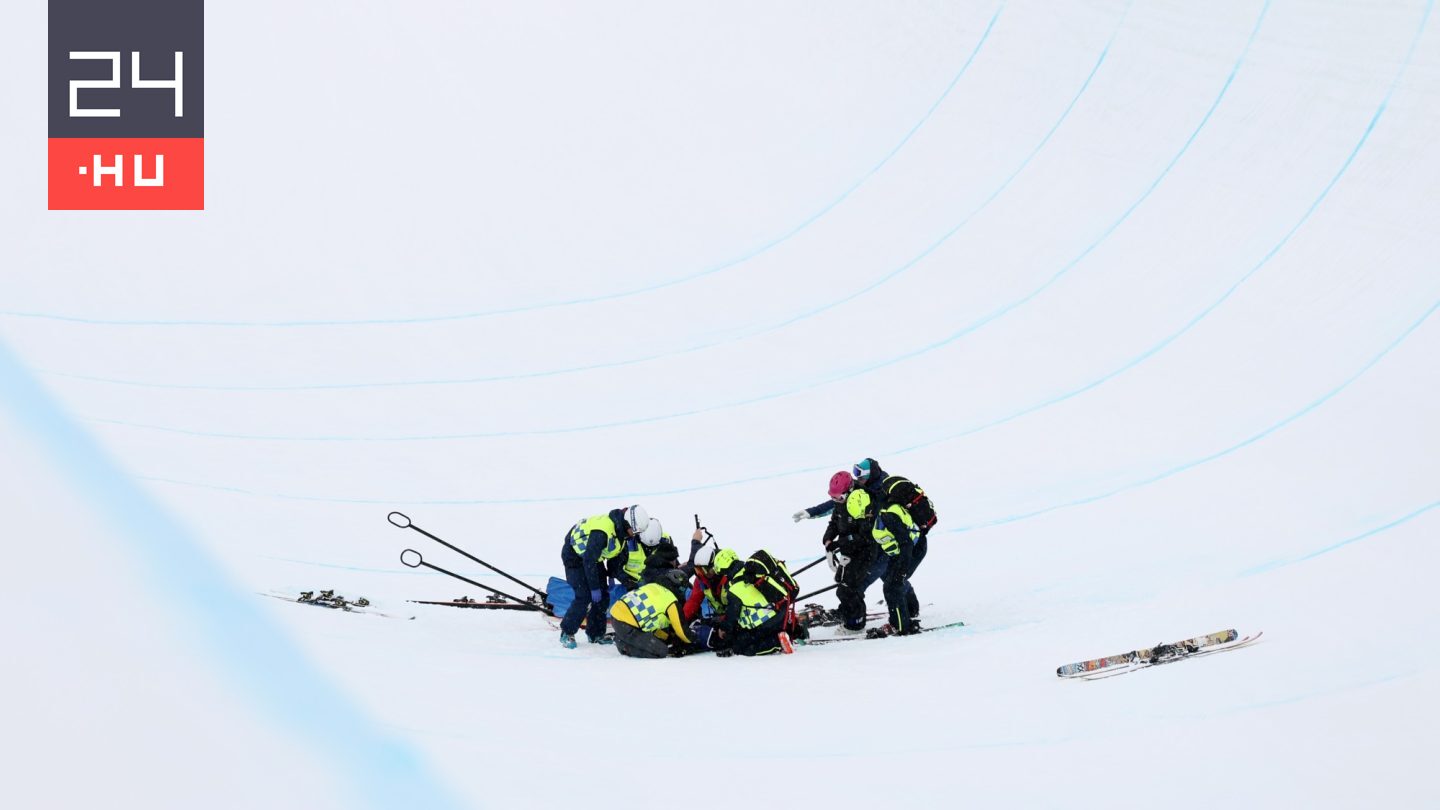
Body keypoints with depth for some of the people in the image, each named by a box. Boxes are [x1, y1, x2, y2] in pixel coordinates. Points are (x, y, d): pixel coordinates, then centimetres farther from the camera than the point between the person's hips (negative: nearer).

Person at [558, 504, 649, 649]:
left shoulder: (621, 528, -9)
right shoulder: (602, 531, -37)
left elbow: (614, 554, 10)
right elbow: (588, 560, -33)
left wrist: (611, 575, 10)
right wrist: (594, 587, -28)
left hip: (593, 557, 8)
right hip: (575, 556, -8)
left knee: (602, 597, 3)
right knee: (584, 597, -17)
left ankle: (596, 634, 15)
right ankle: (566, 633, -4)